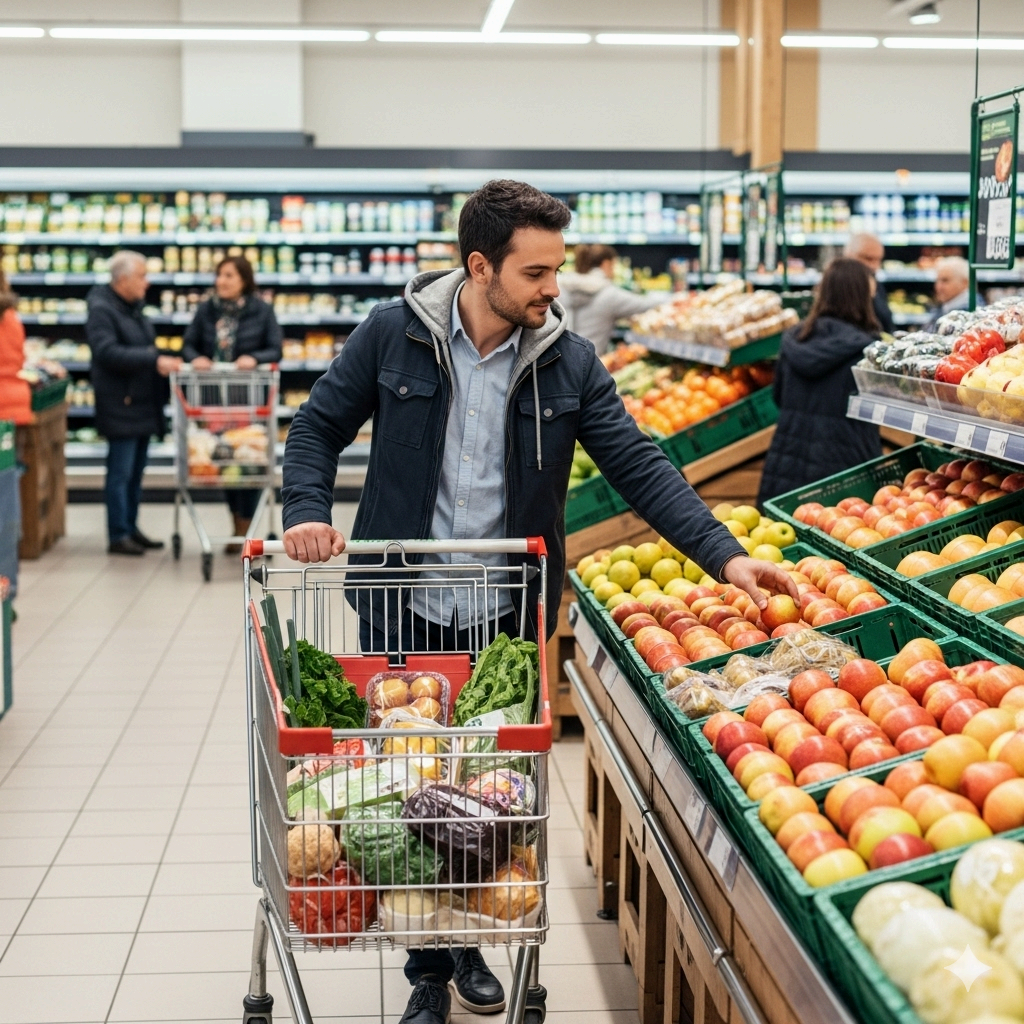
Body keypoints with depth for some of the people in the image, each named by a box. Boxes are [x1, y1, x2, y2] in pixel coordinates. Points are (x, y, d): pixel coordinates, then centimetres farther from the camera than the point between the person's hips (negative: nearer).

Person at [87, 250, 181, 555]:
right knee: (121, 472, -5)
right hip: (121, 405, -9)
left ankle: (131, 528, 21)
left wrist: (165, 361, 9)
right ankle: (118, 535, 1)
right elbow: (108, 352, -24)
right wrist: (154, 361, -28)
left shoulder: (133, 308, 15)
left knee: (135, 471, 13)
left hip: (143, 403, 9)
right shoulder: (101, 310, -12)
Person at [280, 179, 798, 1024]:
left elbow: (638, 464, -6)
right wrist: (307, 513, -15)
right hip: (403, 612, -1)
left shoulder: (568, 362, -3)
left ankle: (470, 942, 34)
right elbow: (319, 428, 3)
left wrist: (725, 555, -16)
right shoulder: (393, 334, -7)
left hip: (508, 617, 1)